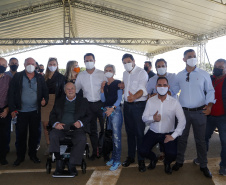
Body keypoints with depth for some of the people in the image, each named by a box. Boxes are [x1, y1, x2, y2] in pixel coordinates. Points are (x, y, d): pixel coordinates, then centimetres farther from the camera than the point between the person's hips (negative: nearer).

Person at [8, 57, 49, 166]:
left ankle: (33, 155, 24)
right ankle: (20, 156, 19)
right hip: (21, 111, -1)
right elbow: (11, 93, -1)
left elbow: (45, 92, 10)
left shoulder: (40, 78, 6)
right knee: (21, 134, 5)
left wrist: (45, 101, -11)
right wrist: (12, 108, -7)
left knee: (34, 134, 9)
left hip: (35, 111, 2)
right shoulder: (17, 77, 0)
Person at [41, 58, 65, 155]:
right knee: (45, 124, 2)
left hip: (56, 102, -3)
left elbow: (62, 92, 1)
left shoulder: (61, 77, 5)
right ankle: (48, 146, 14)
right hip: (45, 102, 3)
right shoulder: (44, 77, 13)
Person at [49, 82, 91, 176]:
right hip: (61, 127, 1)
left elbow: (88, 116, 12)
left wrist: (80, 122, -9)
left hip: (76, 128, -1)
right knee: (53, 135, -31)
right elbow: (52, 115, 15)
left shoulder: (83, 101, 19)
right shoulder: (59, 101, 24)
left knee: (82, 139, -32)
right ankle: (59, 164, -22)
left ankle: (72, 165, -21)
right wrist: (56, 123, -7)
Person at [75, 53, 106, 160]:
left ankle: (101, 147, 19)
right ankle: (95, 151, 21)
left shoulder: (101, 74, 1)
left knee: (104, 128, -1)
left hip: (100, 103, -2)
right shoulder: (81, 75, 7)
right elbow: (75, 89, 14)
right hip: (88, 105, 2)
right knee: (92, 130, 9)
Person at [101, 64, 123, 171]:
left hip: (115, 110, -5)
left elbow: (119, 98, -5)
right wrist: (102, 89, -1)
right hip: (106, 111, 5)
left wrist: (112, 108, -17)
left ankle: (117, 160, -4)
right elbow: (103, 100, 11)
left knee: (116, 135, -8)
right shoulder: (104, 84, 15)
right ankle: (113, 157, 17)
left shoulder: (117, 83, 1)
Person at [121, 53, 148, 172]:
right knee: (129, 132, 14)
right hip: (127, 104, 7)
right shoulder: (125, 74, 14)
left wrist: (134, 96, -44)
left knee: (140, 133, -4)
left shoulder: (142, 72, -10)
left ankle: (141, 160, 8)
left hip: (139, 105, -7)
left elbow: (142, 89, -26)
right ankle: (130, 156, 28)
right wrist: (121, 86, 10)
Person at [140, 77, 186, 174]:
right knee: (143, 151, -17)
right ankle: (153, 159, 22)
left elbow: (182, 121, -10)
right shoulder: (150, 101, 0)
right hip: (153, 132, 2)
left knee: (172, 154, -24)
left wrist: (173, 135, -17)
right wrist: (152, 118, -22)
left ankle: (167, 163, 17)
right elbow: (144, 118, 0)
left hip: (168, 134, -2)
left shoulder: (174, 102, -7)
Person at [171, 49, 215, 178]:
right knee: (182, 138, 11)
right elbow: (173, 90, 12)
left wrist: (209, 105, -13)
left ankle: (203, 166, 24)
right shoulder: (179, 75, 5)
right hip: (183, 111, 2)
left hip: (199, 112, -1)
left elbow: (210, 91, 2)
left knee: (200, 140, 7)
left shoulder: (204, 74, 0)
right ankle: (179, 162, 29)